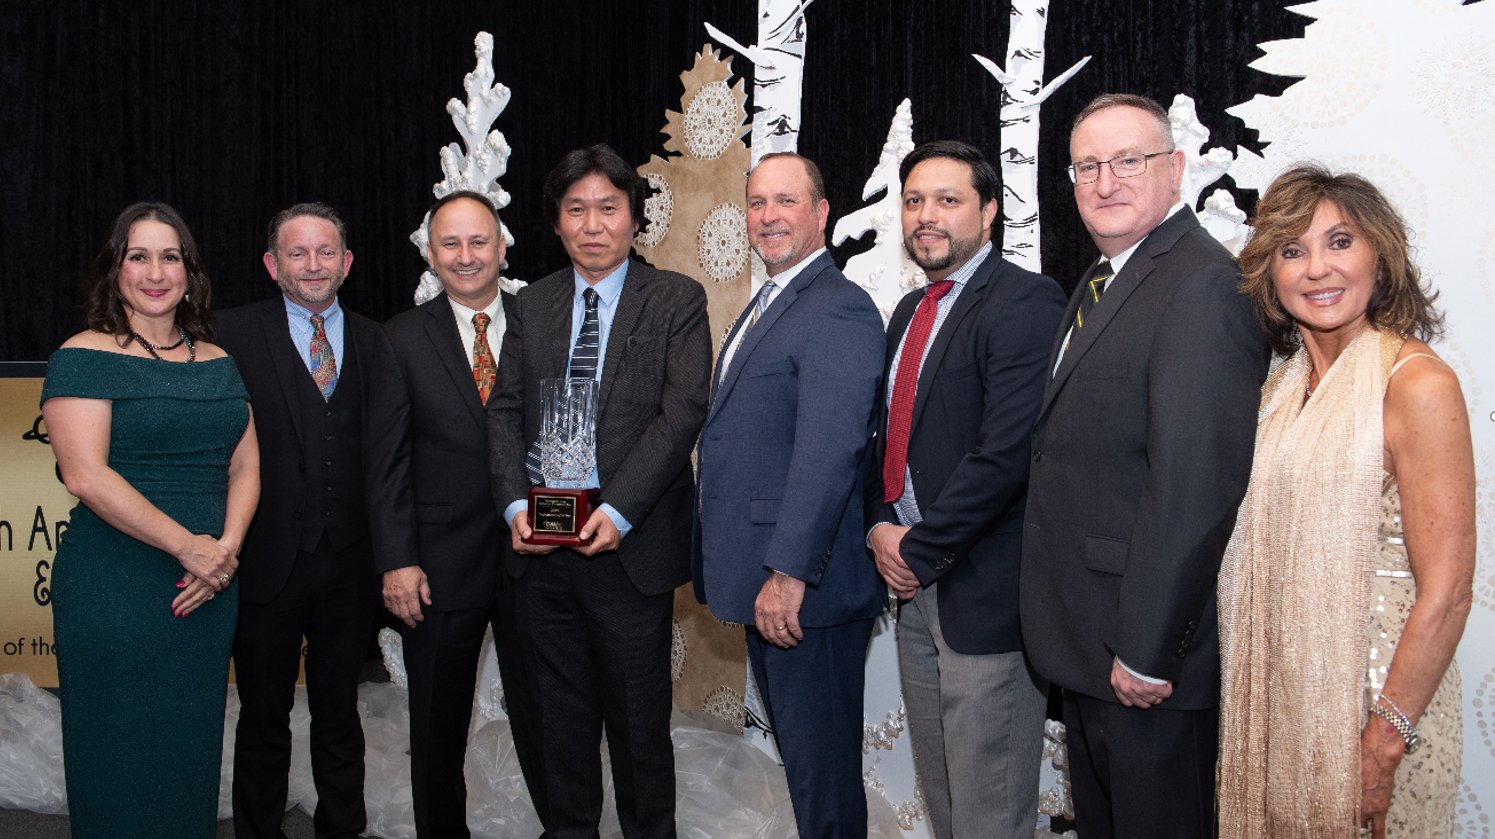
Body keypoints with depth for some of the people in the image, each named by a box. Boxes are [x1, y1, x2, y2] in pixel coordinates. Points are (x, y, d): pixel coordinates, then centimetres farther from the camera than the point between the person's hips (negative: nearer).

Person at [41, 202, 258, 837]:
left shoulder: (219, 362, 13)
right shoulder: (84, 358, -6)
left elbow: (245, 465, 10)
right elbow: (86, 475, -16)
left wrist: (227, 548, -8)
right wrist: (189, 547, -16)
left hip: (208, 592, 5)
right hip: (114, 589, -5)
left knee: (193, 751, 12)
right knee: (122, 755, 4)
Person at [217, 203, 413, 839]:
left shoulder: (372, 344, 5)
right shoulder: (235, 334, -3)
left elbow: (388, 453, -5)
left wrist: (397, 556, -15)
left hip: (349, 564, 3)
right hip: (267, 563, -2)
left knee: (339, 713, 17)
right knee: (264, 719, 13)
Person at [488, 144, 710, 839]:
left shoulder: (676, 301, -1)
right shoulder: (531, 307, 12)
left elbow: (682, 412, -10)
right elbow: (505, 411, 8)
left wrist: (617, 512, -18)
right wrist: (516, 503, -8)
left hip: (629, 549, -3)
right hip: (540, 546, 4)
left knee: (638, 716, 7)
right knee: (560, 711, 14)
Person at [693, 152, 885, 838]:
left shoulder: (839, 309, -15)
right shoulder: (764, 306, 18)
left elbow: (829, 449, -24)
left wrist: (790, 572, -27)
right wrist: (721, 571, 20)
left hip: (804, 587, -10)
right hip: (764, 583, 10)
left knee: (821, 762, 1)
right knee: (797, 748, 19)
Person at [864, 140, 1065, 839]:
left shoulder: (1025, 302, -14)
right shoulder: (910, 311, 15)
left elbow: (1006, 454, -22)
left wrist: (919, 549, -15)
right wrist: (880, 527, 0)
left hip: (985, 596, -8)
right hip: (915, 592, 9)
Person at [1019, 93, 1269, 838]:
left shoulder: (1203, 284, -19)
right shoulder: (1099, 285, 13)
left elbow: (1193, 483, -25)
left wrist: (1147, 652, -23)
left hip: (1149, 663, -9)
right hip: (1086, 647, 9)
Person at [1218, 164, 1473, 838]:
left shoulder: (1417, 383, -15)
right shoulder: (1280, 390, 6)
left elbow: (1445, 591, -17)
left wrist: (1385, 744, -18)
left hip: (1374, 689, -6)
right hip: (1278, 695, 6)